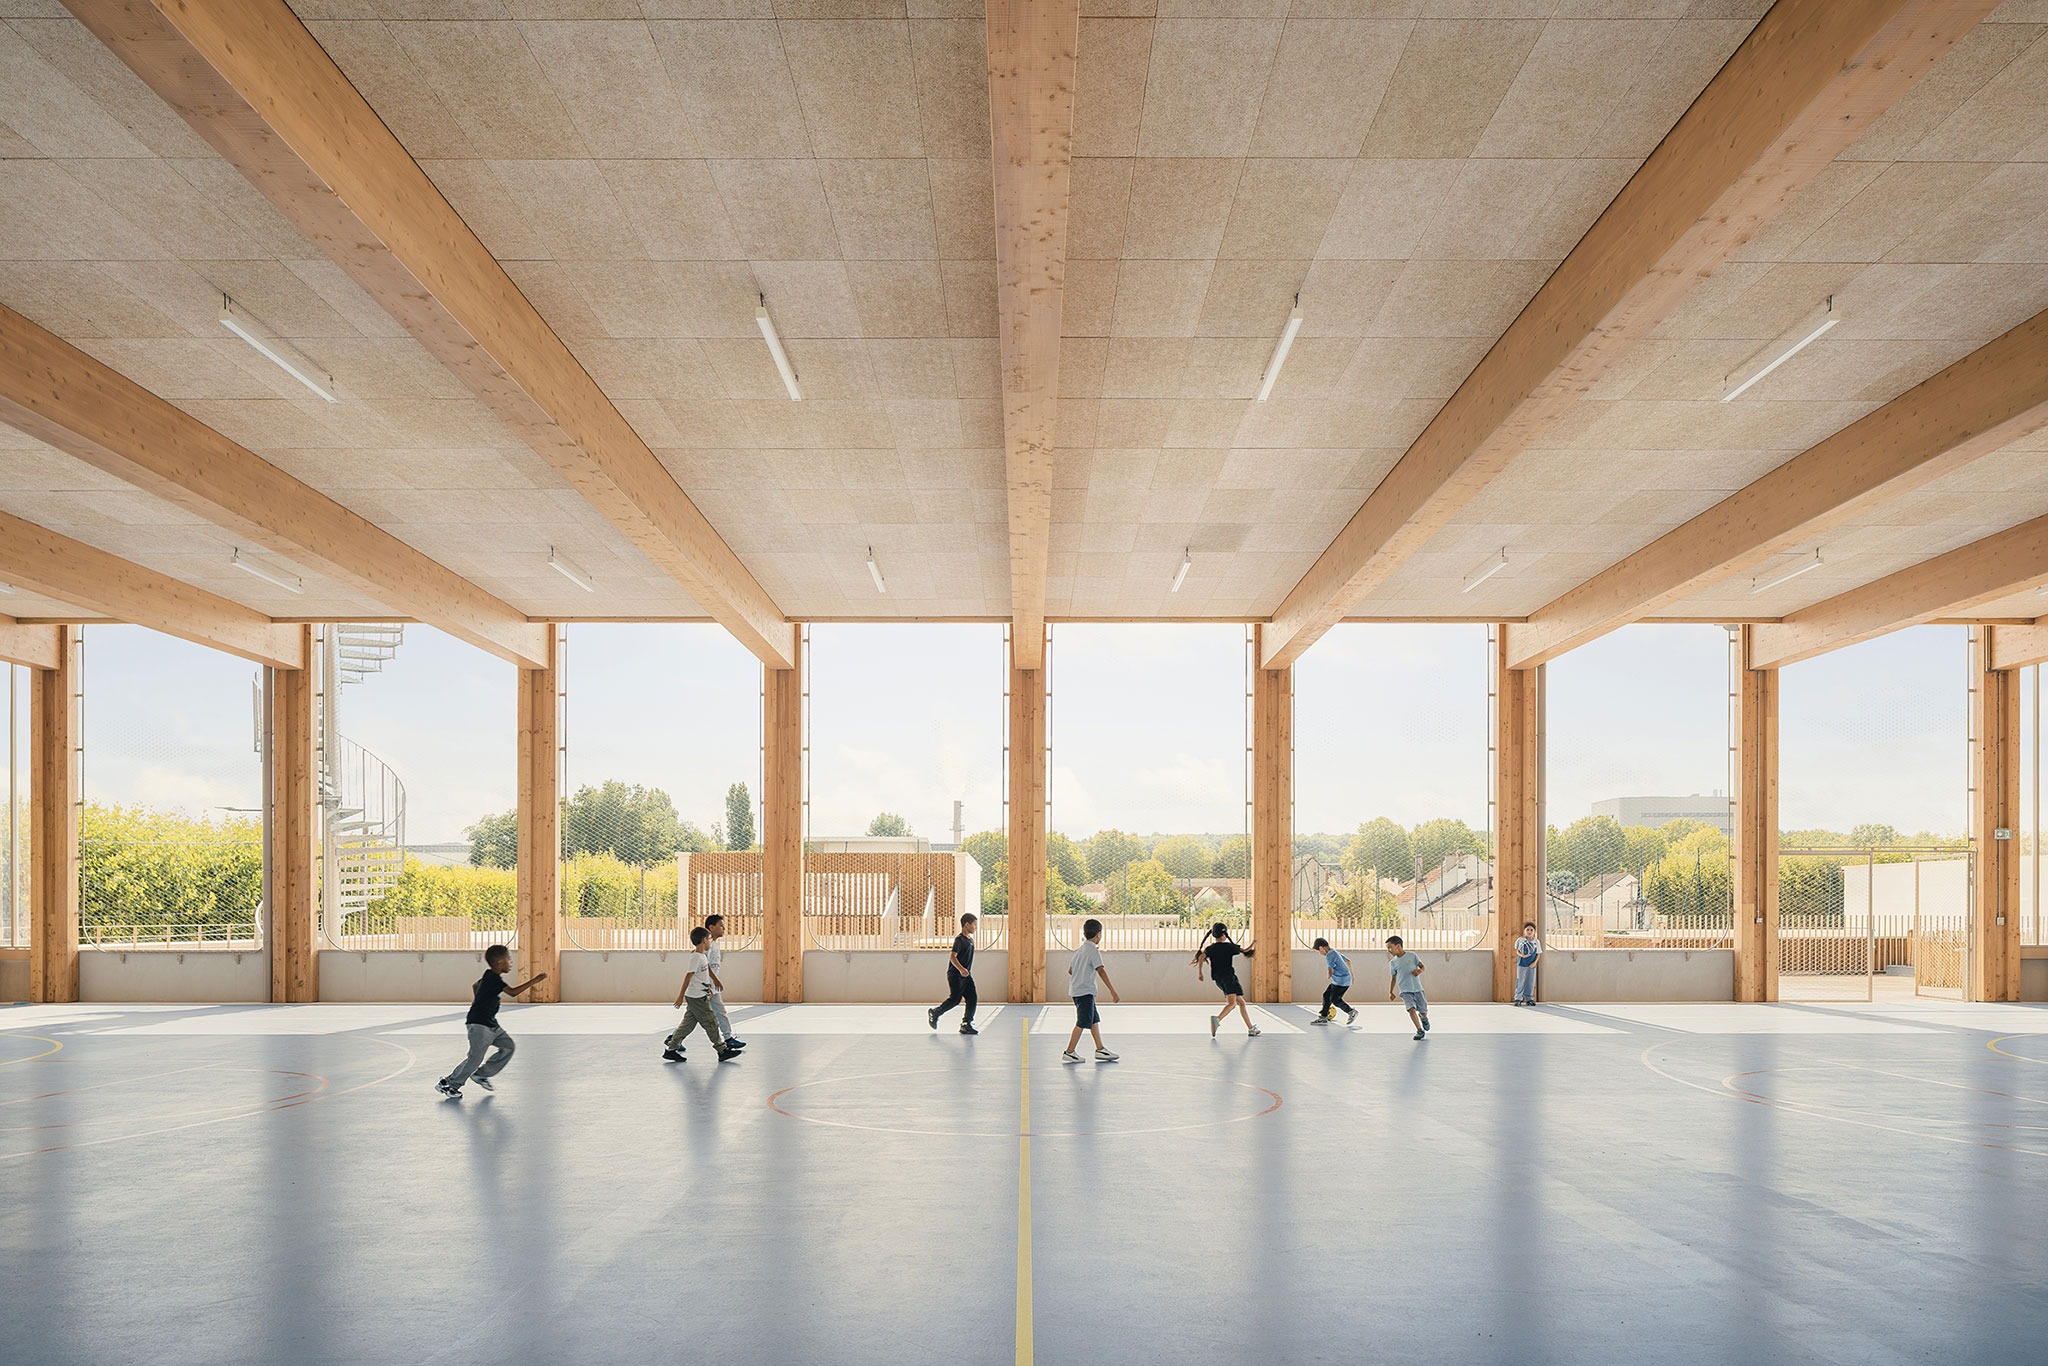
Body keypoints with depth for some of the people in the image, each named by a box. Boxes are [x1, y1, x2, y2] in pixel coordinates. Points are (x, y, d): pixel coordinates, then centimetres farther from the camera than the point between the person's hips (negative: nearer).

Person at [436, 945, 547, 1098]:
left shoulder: (491, 976, 11)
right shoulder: (492, 978, -19)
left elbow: (476, 984, 31)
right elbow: (513, 992, -26)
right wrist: (534, 981, -25)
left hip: (490, 1024, 10)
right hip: (478, 1024, -10)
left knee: (508, 1046, 6)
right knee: (475, 1057, -8)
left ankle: (481, 1075, 14)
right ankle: (448, 1084, 6)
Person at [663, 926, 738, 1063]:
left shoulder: (702, 956, 11)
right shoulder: (696, 957, -19)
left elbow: (708, 969, 27)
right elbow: (688, 976, -21)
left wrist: (716, 981, 37)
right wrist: (681, 996, -21)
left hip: (696, 996, 10)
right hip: (697, 997, -10)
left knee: (688, 1023, 12)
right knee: (711, 1023, -3)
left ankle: (671, 1049, 14)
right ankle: (723, 1051, 4)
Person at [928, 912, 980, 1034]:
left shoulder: (970, 939, 13)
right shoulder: (959, 939, -14)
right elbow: (953, 957, -22)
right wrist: (961, 969, -32)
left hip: (966, 975, 8)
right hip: (955, 975, -8)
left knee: (972, 998, -2)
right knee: (955, 999, -6)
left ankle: (966, 1024, 2)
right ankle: (934, 1013, 15)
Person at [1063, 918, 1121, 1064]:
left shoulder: (1080, 949, 13)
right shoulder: (1093, 950, -13)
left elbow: (1070, 970, 19)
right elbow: (1101, 971, -21)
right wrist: (1113, 991, -23)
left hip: (1076, 990, 9)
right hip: (1085, 991, -9)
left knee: (1094, 1019, 14)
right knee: (1082, 1023, -3)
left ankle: (1100, 1049, 18)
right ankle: (1069, 1052, 1)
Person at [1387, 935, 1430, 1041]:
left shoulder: (1412, 956, 0)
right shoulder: (1393, 963, 7)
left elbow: (1422, 967, 2)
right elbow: (1393, 978, 14)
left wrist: (1419, 971, -21)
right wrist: (1390, 992, 8)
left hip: (1417, 989, -1)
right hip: (1405, 991, 1)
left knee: (1424, 1011, 3)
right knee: (1411, 1009, -20)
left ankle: (1423, 1017, 40)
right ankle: (1420, 1030, -8)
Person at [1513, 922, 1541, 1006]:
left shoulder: (1537, 941, 1)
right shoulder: (1521, 940, -4)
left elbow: (1538, 954, 5)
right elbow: (1517, 951, 3)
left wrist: (1534, 962, -8)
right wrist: (1522, 955, -18)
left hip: (1532, 965, 2)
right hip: (1522, 964, -2)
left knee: (1530, 982, 7)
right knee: (1520, 981, -3)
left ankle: (1529, 999, 16)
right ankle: (1518, 999, 4)